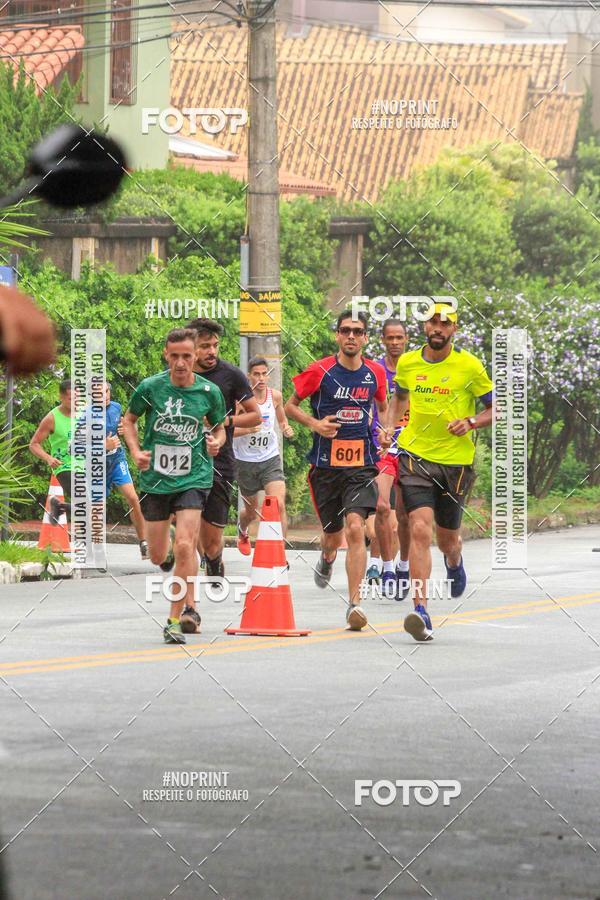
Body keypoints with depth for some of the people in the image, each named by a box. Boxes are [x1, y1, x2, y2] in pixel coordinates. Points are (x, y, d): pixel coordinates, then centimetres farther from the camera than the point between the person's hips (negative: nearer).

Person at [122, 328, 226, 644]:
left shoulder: (209, 392, -5)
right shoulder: (150, 387, -7)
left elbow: (219, 428, 12)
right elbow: (129, 419, 9)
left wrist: (216, 442, -10)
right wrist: (136, 451, -7)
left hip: (193, 478, -2)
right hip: (155, 478, 2)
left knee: (184, 546, -20)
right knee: (157, 556, 10)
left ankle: (176, 618, -11)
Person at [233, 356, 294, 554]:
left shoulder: (275, 396, 0)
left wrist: (286, 428, -3)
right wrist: (248, 429, -29)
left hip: (271, 459, 1)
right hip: (245, 461, -1)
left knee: (279, 505, -20)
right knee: (251, 511, 15)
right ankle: (242, 531, 51)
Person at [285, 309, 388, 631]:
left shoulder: (375, 373, 3)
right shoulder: (319, 372, -5)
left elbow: (383, 407, 22)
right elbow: (290, 405, 4)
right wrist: (314, 423, -13)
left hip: (361, 464, 0)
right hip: (325, 464, 0)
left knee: (355, 529, -18)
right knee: (333, 534, 11)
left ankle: (354, 602, -19)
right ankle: (327, 559, 51)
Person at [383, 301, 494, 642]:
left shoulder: (469, 366, -4)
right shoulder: (407, 363, 4)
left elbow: (495, 409, 4)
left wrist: (470, 422, -15)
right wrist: (390, 426, 7)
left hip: (456, 461, 0)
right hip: (415, 457, 0)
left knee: (447, 538, 13)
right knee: (420, 530, -17)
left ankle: (455, 563, 53)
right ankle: (421, 613, -22)